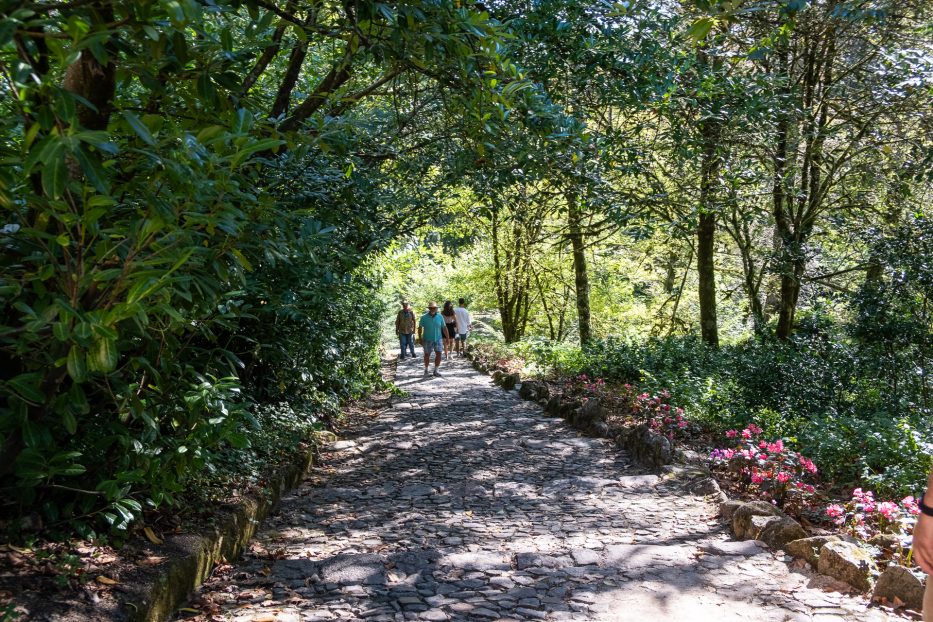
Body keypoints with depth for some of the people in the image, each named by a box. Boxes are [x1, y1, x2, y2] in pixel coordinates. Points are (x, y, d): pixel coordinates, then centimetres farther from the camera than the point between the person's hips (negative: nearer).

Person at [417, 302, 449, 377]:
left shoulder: (440, 317, -3)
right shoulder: (424, 317, -8)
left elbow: (444, 328, 1)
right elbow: (420, 328, -4)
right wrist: (420, 338, -11)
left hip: (438, 339, 1)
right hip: (427, 339, -1)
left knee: (438, 354, -6)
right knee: (427, 355, 9)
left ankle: (435, 371, 5)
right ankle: (426, 369, 27)